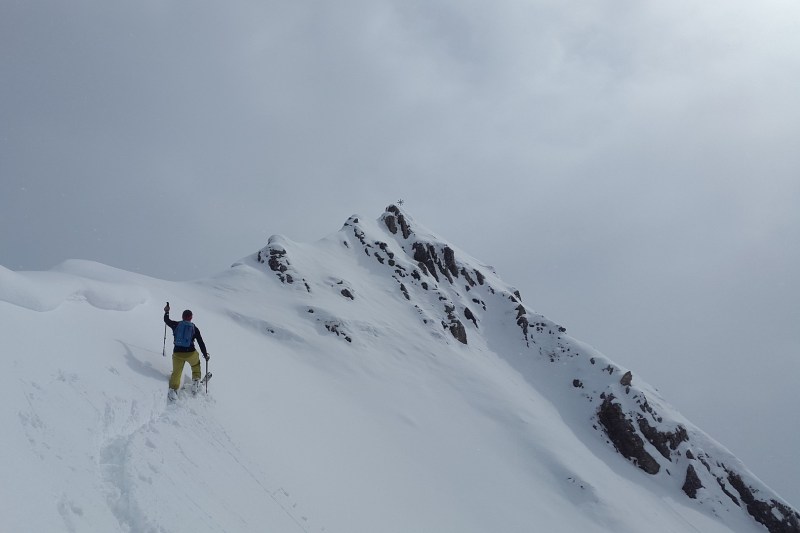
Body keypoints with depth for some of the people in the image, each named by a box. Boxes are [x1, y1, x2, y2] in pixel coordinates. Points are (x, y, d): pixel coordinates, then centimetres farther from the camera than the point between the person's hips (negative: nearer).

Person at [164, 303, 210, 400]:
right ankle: (195, 383, 21)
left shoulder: (176, 325, 3)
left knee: (176, 372, 6)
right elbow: (201, 343, 4)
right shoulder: (194, 328, 2)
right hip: (191, 353, 0)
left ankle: (173, 389, -16)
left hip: (177, 353, 0)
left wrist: (166, 312, 42)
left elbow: (166, 320, 23)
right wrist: (206, 355, 13)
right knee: (196, 365, 30)